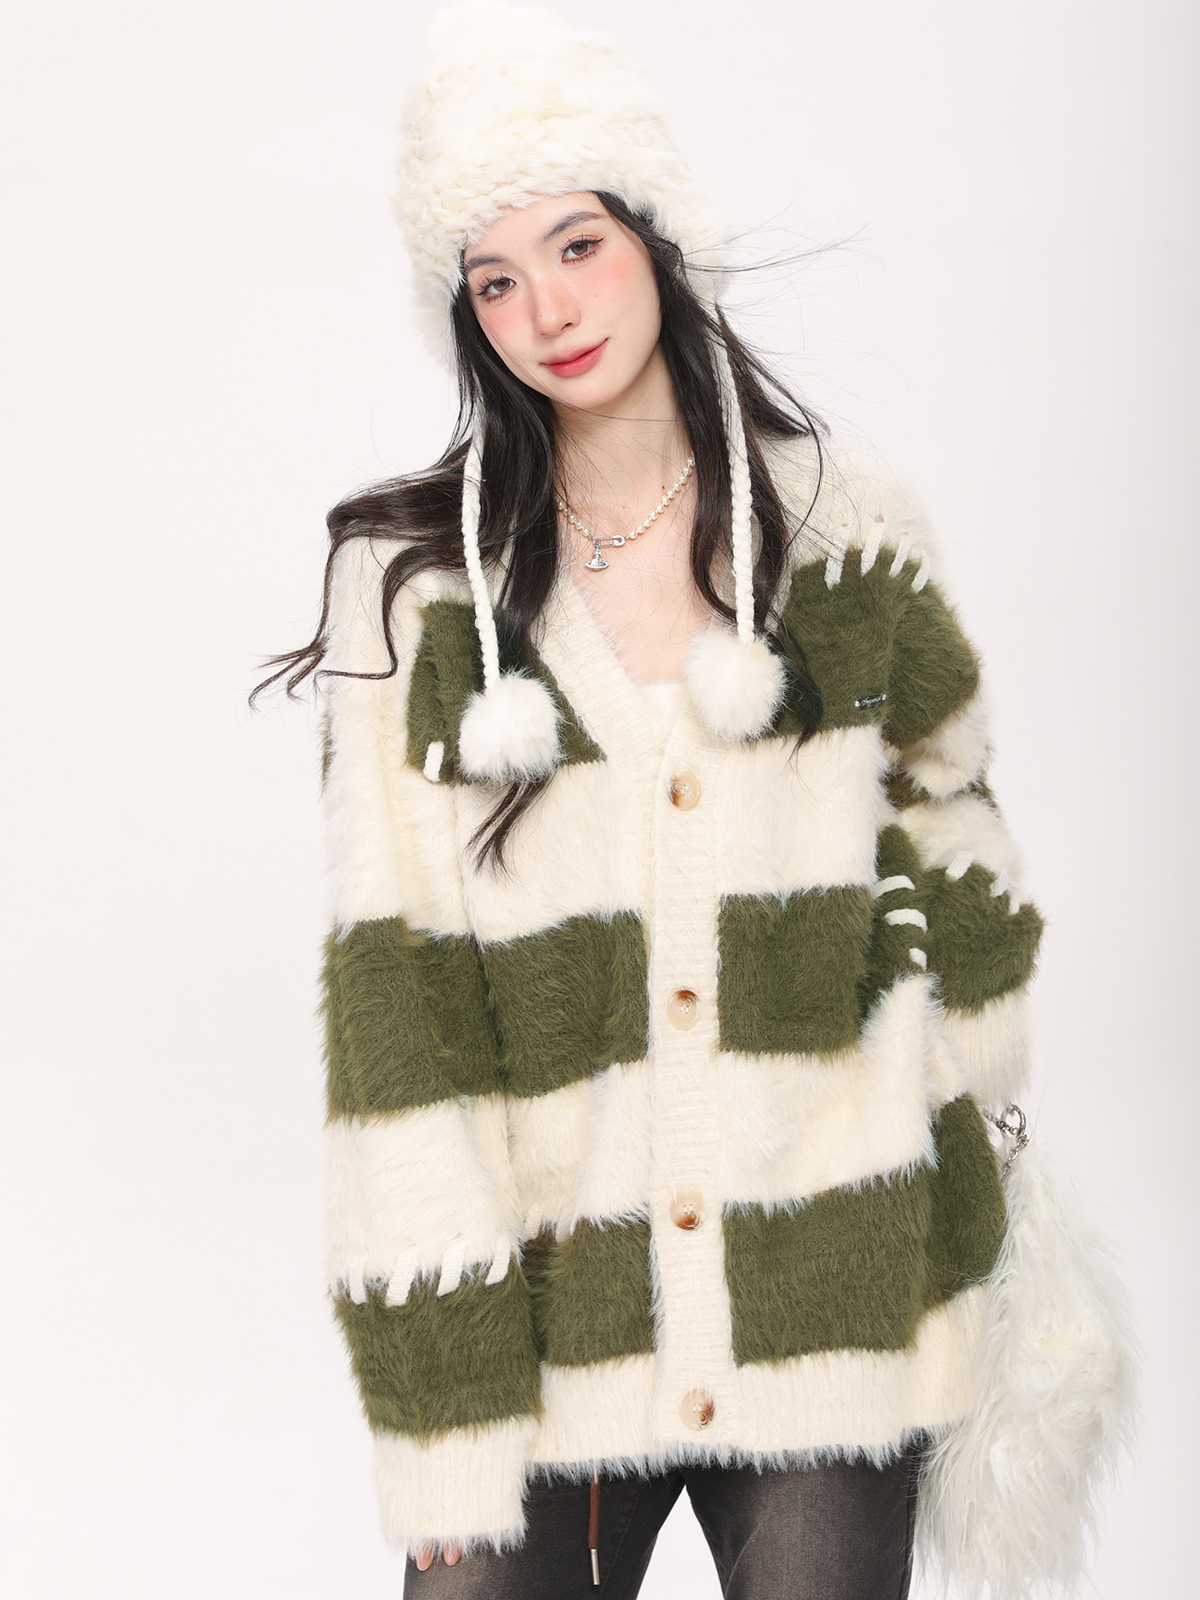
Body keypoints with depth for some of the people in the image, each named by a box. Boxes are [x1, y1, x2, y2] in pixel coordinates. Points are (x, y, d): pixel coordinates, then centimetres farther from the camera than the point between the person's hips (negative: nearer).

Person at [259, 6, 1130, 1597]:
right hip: (541, 1301, -1)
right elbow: (391, 996, -5)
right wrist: (440, 1405, -9)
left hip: (830, 1303, 1)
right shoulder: (413, 583, -1)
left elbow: (953, 866, 12)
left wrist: (967, 1237, 9)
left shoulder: (845, 532, 4)